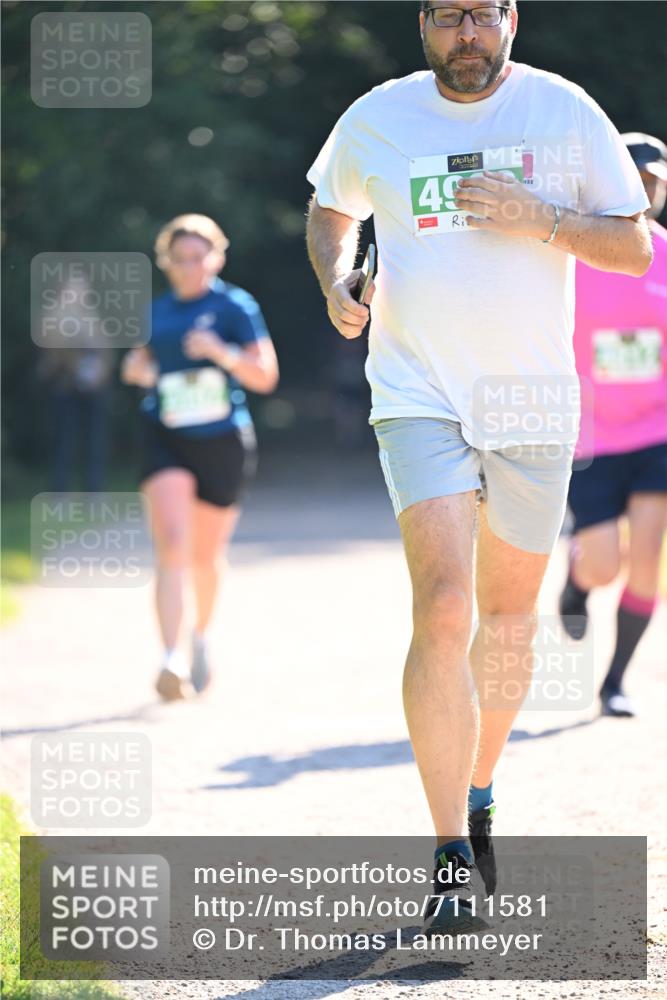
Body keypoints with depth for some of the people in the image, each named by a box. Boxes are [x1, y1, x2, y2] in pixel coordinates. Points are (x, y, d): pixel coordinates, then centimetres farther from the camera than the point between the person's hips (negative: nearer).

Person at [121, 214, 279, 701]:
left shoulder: (235, 306, -2)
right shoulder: (158, 311, 9)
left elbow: (265, 376, -6)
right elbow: (144, 360, 26)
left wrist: (221, 352, -22)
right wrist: (138, 367, 2)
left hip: (223, 442, -1)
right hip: (166, 441, 1)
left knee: (205, 556, 13)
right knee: (173, 547, -18)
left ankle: (202, 635, 43)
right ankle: (172, 661, -27)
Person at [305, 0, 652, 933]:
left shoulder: (565, 112, 1)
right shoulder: (377, 119, 3)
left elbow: (634, 246, 2)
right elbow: (331, 210, 21)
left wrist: (541, 221, -15)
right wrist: (337, 279, 1)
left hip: (535, 401, 1)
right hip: (420, 396, -1)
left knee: (508, 618, 12)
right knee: (442, 609, -18)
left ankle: (479, 797, 37)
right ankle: (452, 858, -17)